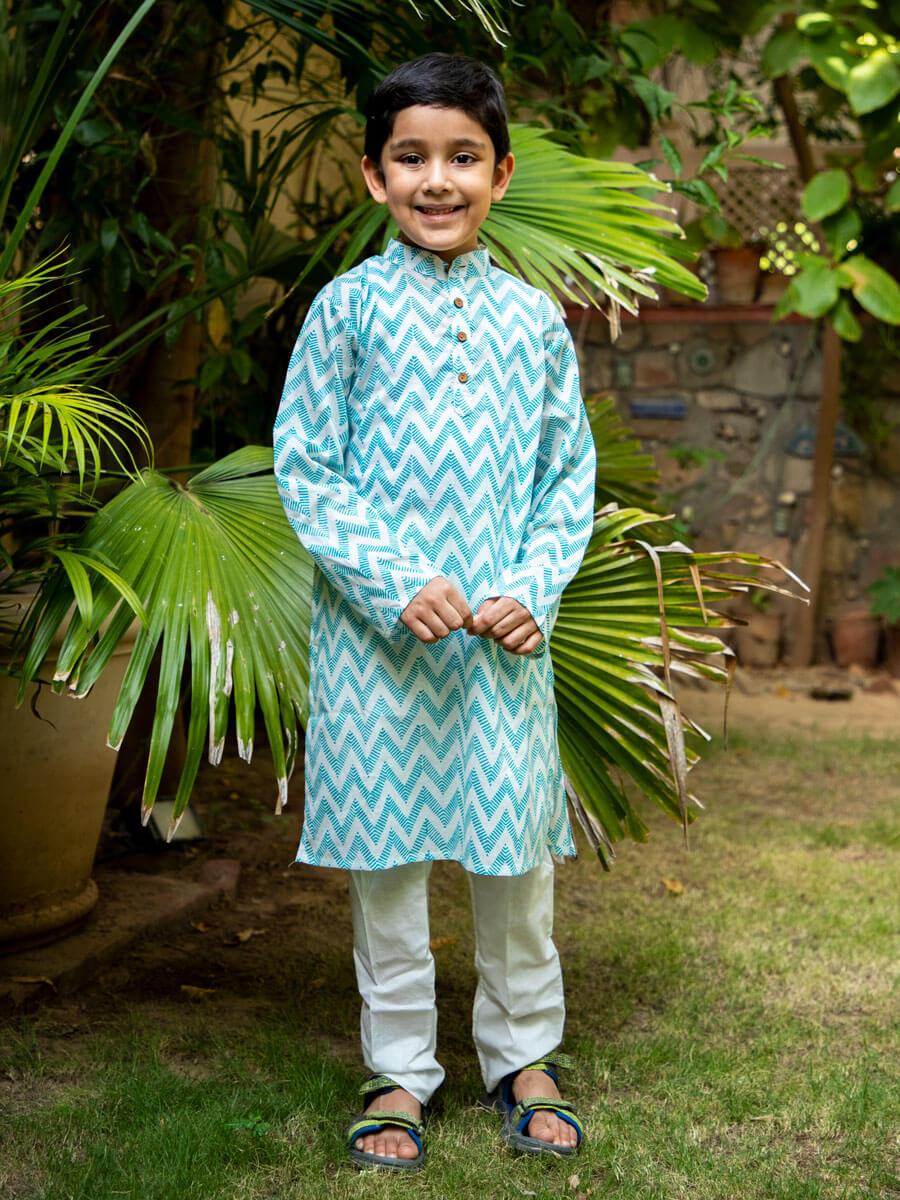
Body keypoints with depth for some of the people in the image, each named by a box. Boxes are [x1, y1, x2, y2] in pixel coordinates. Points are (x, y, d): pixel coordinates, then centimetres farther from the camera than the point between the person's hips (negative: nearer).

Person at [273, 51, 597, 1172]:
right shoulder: (349, 307, -2)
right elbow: (303, 468, -5)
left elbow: (570, 474, 8)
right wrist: (396, 581, -15)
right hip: (375, 635, -2)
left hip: (507, 636, 2)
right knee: (385, 855, 8)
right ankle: (399, 1069, 24)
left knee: (517, 853, 9)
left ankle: (522, 1054, 28)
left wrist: (533, 589, -7)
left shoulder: (532, 318, 5)